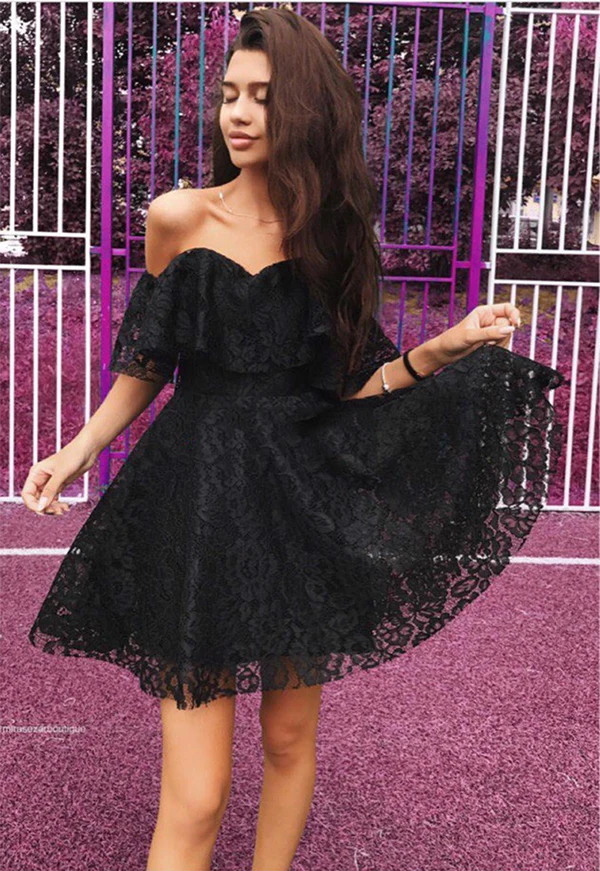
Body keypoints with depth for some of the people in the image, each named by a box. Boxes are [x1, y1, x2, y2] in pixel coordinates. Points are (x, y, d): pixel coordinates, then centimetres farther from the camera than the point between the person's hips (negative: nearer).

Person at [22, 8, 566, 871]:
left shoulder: (333, 235, 4)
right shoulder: (179, 218, 0)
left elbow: (347, 385, 3)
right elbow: (147, 362, 10)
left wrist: (444, 349, -10)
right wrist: (79, 451, 2)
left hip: (303, 507, 2)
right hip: (198, 501, -2)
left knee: (290, 738, 17)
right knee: (197, 797, -4)